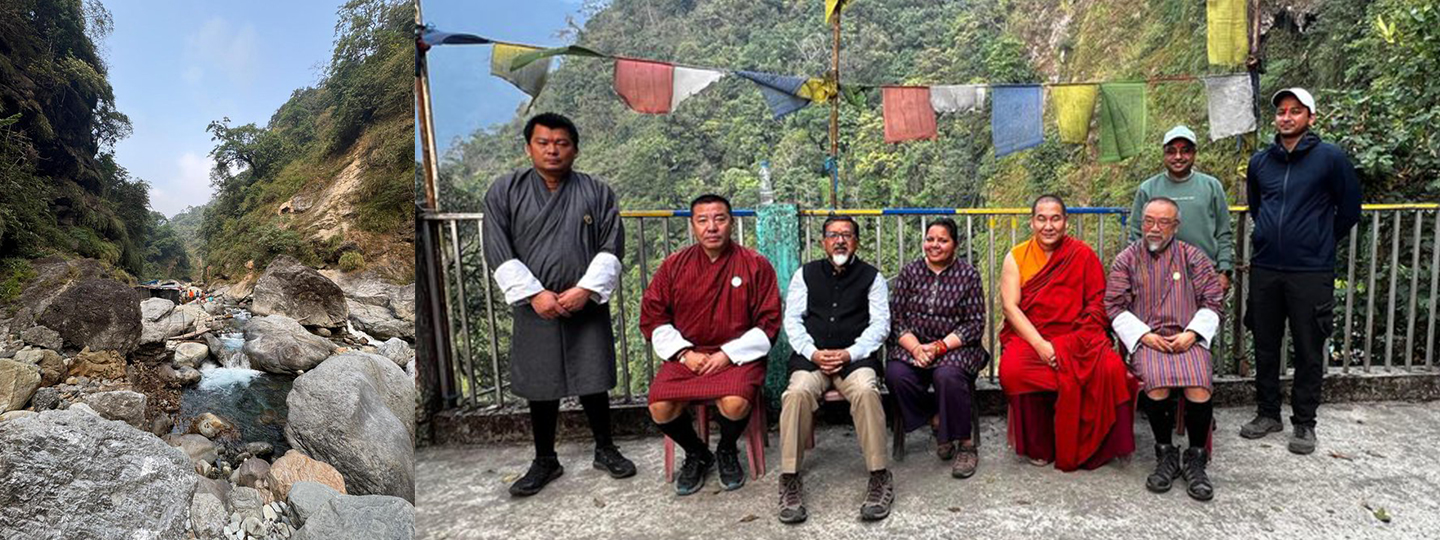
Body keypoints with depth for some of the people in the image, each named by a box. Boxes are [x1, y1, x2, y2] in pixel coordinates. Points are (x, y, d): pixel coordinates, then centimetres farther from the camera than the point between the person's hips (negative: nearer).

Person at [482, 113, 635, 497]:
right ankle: (545, 461, 26)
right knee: (541, 387, 9)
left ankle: (605, 450, 28)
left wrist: (586, 289, -14)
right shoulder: (504, 191, 1)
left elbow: (612, 248, -2)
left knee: (593, 382, 7)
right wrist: (534, 293, -13)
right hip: (535, 307, 0)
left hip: (587, 305, 0)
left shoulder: (597, 193, 2)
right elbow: (498, 252, -4)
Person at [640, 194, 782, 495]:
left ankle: (727, 451, 8)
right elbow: (652, 317, 6)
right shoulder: (674, 265, 5)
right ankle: (696, 454, 12)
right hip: (686, 356, 2)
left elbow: (768, 323, -2)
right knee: (660, 408, -22)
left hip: (738, 355, -2)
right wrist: (684, 353, -7)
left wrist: (728, 354, -12)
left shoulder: (755, 265, -1)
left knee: (735, 404, -31)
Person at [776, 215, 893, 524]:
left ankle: (879, 479, -23)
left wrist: (850, 353, -11)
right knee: (798, 392, -31)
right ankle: (789, 482, -24)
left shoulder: (871, 277, 13)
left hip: (856, 357, -1)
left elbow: (880, 323, 5)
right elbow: (792, 319, 9)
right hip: (811, 356, 1)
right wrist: (813, 352, -9)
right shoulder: (805, 274, 16)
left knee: (866, 390, -34)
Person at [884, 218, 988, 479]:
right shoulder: (909, 272, 7)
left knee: (948, 376, -34)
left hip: (955, 347, -2)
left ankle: (965, 444, -13)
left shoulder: (968, 274, 1)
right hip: (913, 345, 3)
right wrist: (915, 347, -14)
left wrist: (939, 347, -15)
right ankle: (935, 420, -1)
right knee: (895, 375, -27)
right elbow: (897, 318, 4)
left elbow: (975, 324, -3)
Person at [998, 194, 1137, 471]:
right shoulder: (1016, 256, 5)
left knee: (1111, 368, -28)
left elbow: (1098, 304, 1)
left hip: (1077, 339, 1)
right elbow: (1010, 307, -4)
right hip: (1028, 337, 0)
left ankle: (1092, 446, -4)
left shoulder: (1083, 255, 6)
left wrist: (1067, 345, -13)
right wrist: (1040, 345, -18)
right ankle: (1037, 448, -7)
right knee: (1013, 371, -31)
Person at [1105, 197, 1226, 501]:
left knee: (1199, 387, -29)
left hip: (1188, 339, 1)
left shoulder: (1193, 256, 15)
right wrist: (1144, 335, -7)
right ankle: (1166, 455, -10)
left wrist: (1191, 333, -6)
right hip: (1146, 339, -1)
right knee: (1157, 384, -31)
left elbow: (1213, 302, 10)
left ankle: (1196, 459, -7)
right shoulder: (1127, 259, 12)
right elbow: (1115, 306, 6)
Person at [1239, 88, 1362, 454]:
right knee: (1265, 347, 11)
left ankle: (1304, 423, 17)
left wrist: (1321, 242, 11)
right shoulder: (1260, 161, 8)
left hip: (1311, 272, -3)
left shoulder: (1330, 158, -3)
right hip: (1264, 269, 4)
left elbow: (1349, 209, 4)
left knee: (1309, 351, 5)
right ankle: (1267, 414, 24)